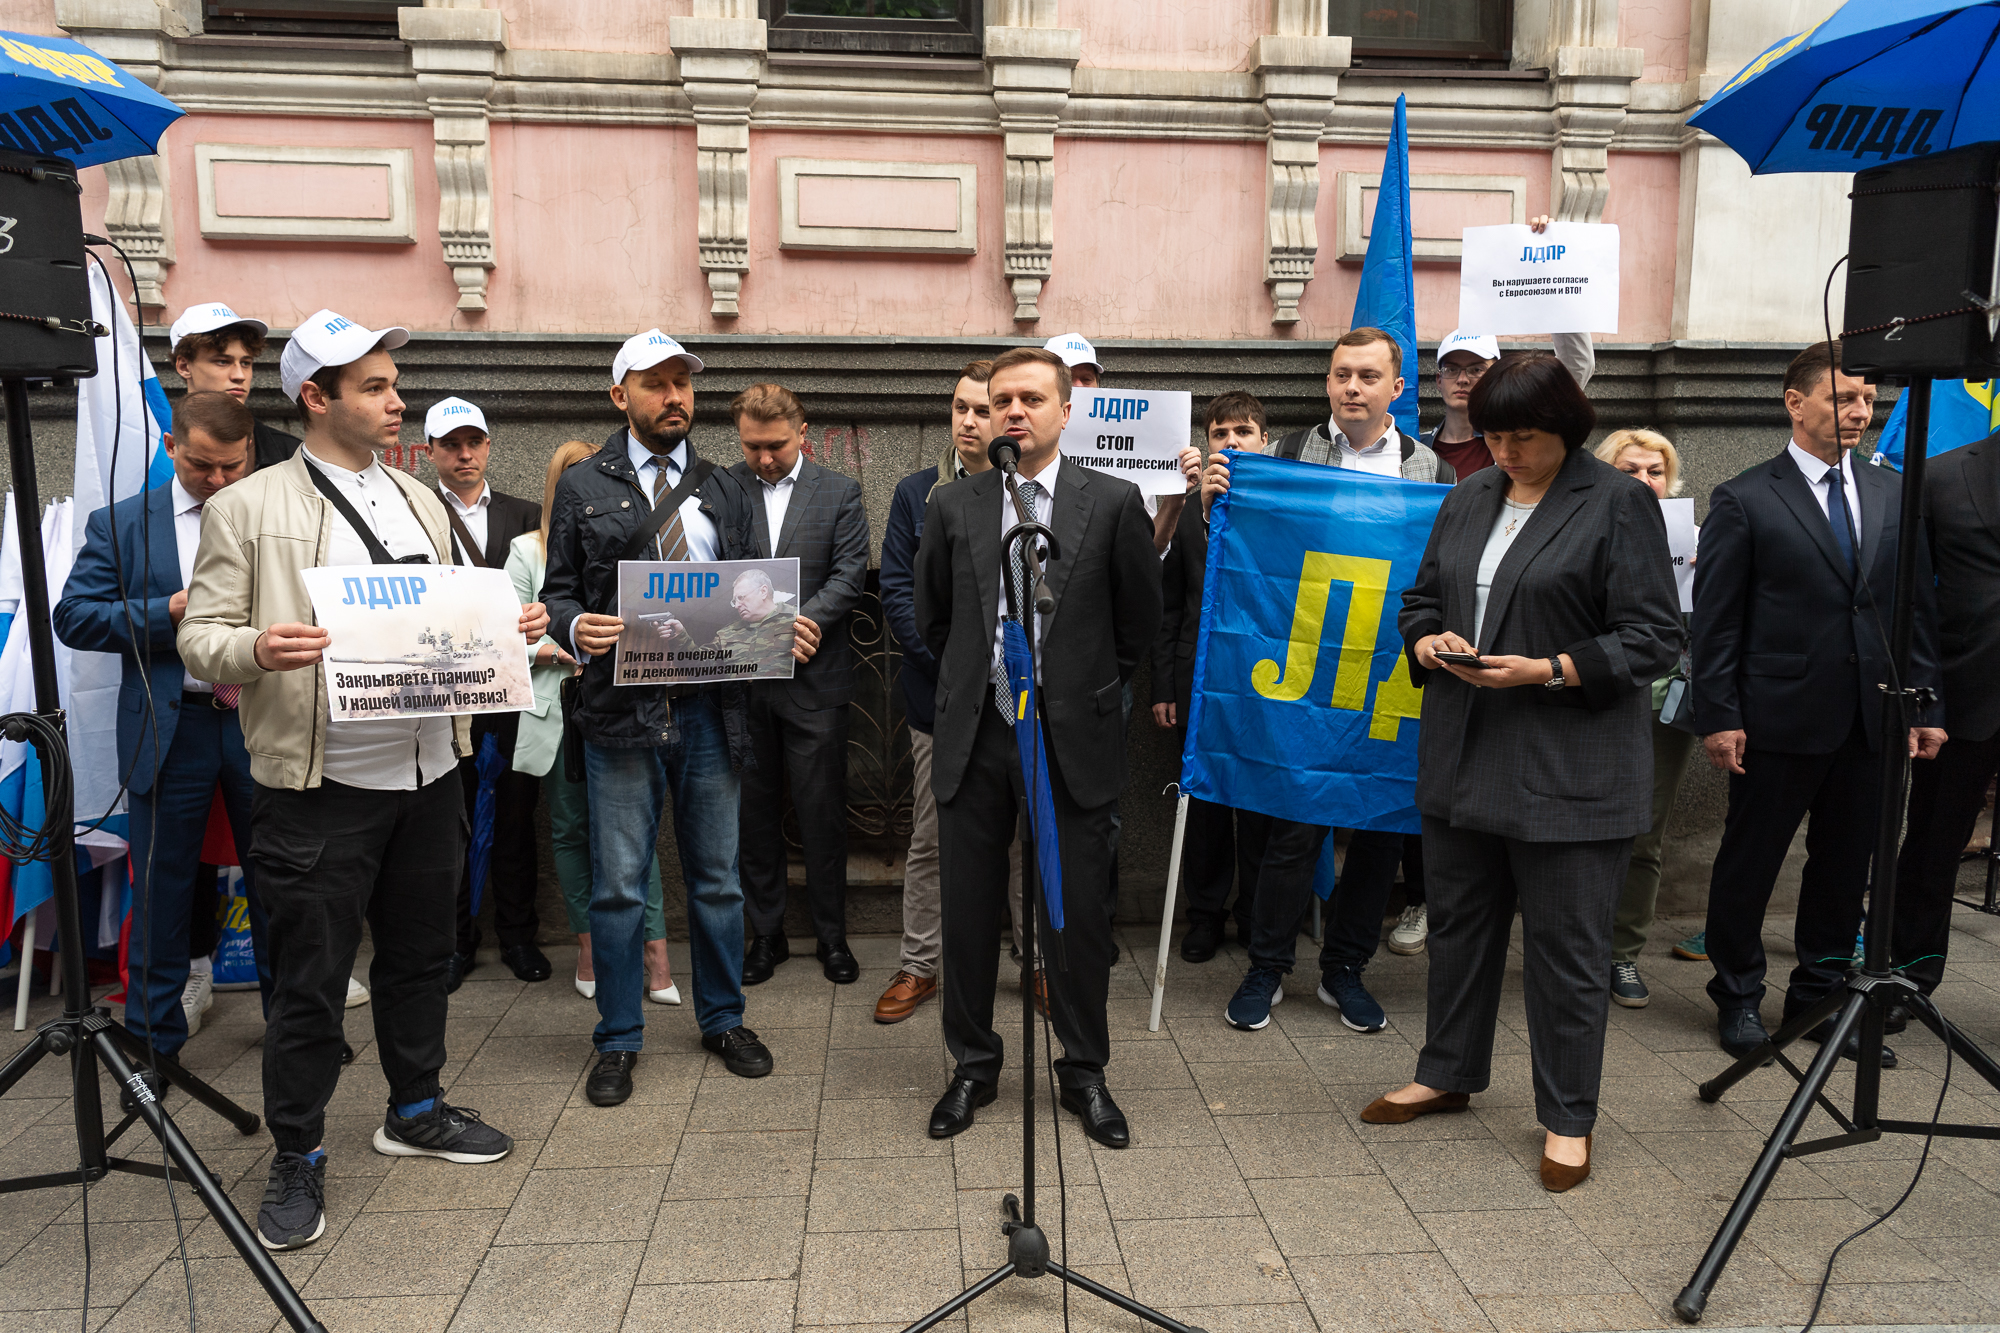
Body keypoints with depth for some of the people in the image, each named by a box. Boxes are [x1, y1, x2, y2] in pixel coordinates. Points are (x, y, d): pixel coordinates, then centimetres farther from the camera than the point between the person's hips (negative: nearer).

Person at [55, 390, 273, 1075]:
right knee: (162, 888, 8)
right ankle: (155, 1039, 23)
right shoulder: (122, 524, 4)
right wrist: (172, 610, -14)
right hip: (169, 729, 0)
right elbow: (74, 617, -2)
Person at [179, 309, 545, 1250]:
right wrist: (257, 649, -25)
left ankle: (415, 1111, 36)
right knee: (310, 980, 4)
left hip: (428, 773, 6)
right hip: (322, 785, -5)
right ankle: (297, 1162, 21)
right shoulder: (248, 508, -4)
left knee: (420, 953, 17)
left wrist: (505, 630, 0)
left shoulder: (421, 502, 14)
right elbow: (199, 637, -4)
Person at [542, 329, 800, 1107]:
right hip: (621, 712, -2)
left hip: (710, 708, 3)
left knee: (717, 876, 12)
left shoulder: (722, 490, 14)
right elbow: (557, 592, 4)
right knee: (619, 885, 4)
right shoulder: (582, 487, 5)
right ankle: (618, 1042, 19)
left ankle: (723, 1021, 28)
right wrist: (576, 627, -19)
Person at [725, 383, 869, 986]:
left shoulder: (840, 492, 4)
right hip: (740, 677, 2)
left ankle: (831, 935, 20)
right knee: (754, 810, 10)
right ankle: (765, 933, 24)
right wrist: (725, 620, -16)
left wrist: (802, 619, -20)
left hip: (814, 677, -1)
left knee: (823, 811, 5)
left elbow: (850, 572, -5)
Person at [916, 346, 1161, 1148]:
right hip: (975, 736, 2)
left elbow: (1141, 620, 7)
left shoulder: (1113, 503, -2)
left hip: (1074, 740, -2)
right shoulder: (953, 506, 4)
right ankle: (973, 1066, 28)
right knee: (968, 911, 10)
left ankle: (1084, 1073, 25)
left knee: (1080, 915, 6)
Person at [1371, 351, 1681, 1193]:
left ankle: (1567, 1119, 21)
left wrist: (1547, 670, -21)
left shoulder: (1618, 505, -7)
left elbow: (1654, 637, -10)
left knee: (1565, 949, 4)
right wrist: (1430, 640, -6)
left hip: (1569, 771, -6)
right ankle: (1449, 1074, 36)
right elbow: (1420, 600, 17)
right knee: (1458, 925, 18)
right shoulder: (1468, 500, 11)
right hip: (1461, 760, 6)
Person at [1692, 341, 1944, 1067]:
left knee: (1845, 866, 13)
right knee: (1749, 862, 6)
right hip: (1781, 719, -5)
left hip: (1870, 719, 5)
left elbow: (1917, 607, 12)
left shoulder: (1892, 494, 10)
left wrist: (1924, 702, 6)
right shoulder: (1743, 501, -5)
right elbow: (1716, 621, -7)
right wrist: (1719, 717, -11)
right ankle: (1738, 997, 23)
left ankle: (1821, 996, 28)